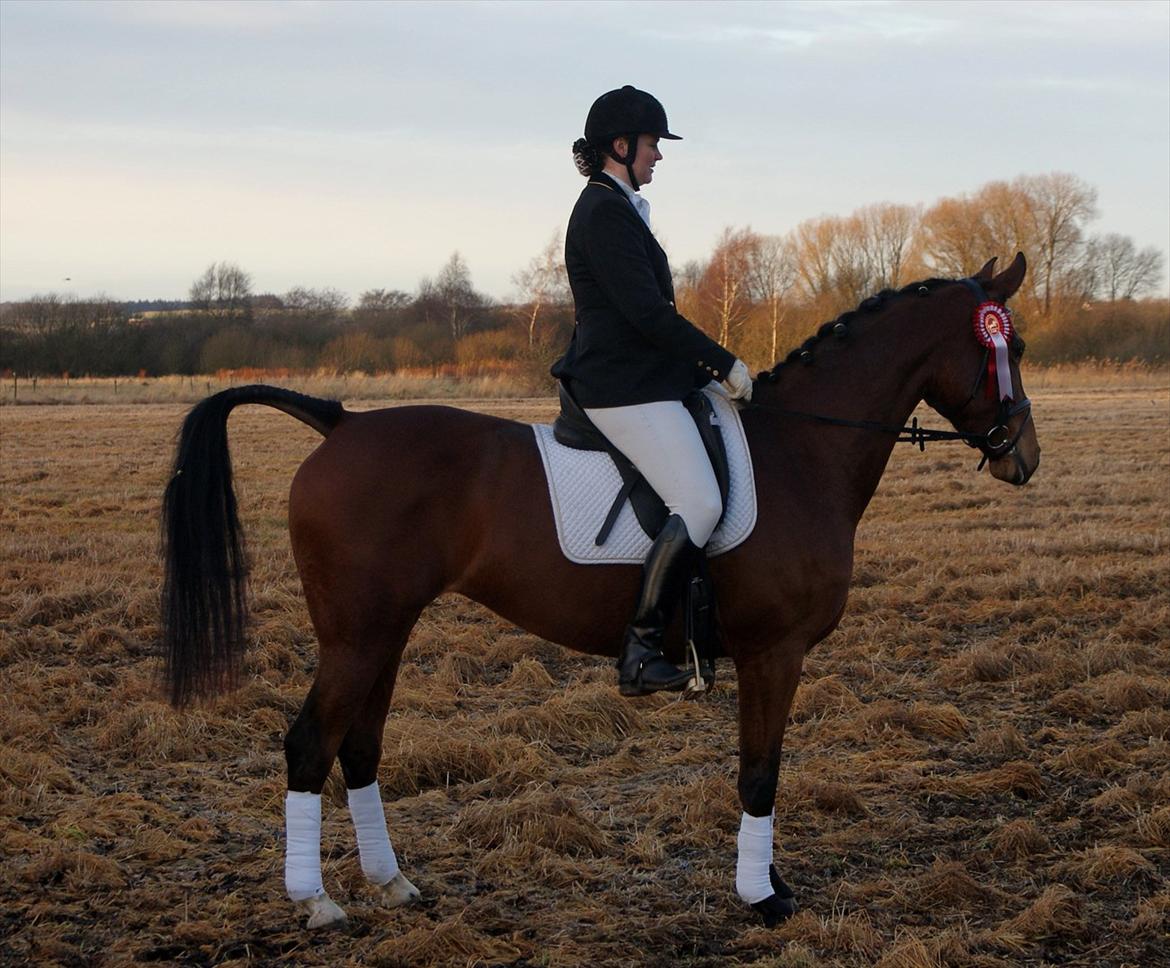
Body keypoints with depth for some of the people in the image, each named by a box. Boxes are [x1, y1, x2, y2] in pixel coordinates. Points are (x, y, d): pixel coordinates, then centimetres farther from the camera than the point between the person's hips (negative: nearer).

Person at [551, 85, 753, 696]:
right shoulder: (604, 212, -14)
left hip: (642, 380, 11)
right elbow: (647, 312, -21)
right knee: (700, 503, -20)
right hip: (627, 389, -11)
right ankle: (639, 650, -19)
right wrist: (724, 363, -16)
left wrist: (704, 366, 18)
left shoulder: (617, 207, 19)